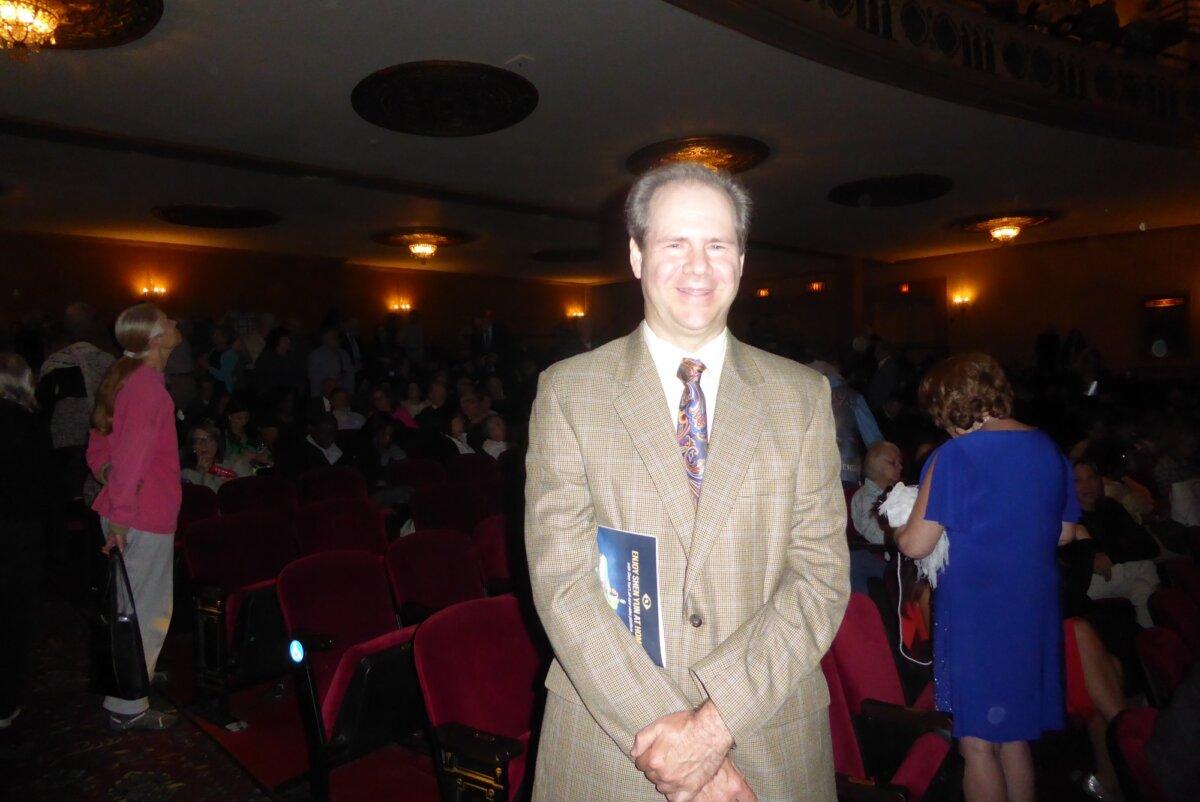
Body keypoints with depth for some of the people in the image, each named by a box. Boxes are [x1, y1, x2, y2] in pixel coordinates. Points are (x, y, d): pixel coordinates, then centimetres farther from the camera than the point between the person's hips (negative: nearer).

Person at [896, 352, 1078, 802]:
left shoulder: (955, 456, -15)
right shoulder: (1049, 449, 4)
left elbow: (916, 545, -15)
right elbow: (1064, 532, 14)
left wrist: (895, 529, 5)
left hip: (974, 612, -6)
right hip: (1035, 610, 7)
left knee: (977, 743, 6)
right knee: (1014, 736, 20)